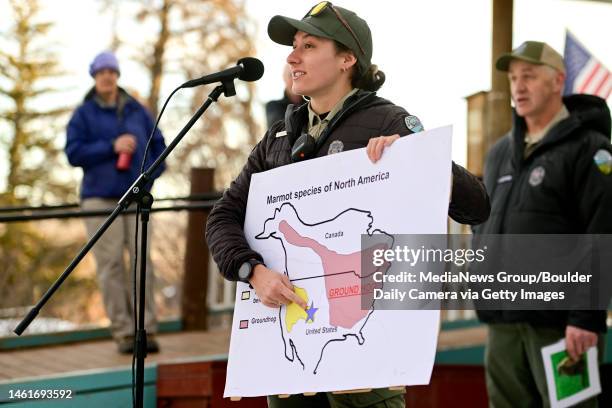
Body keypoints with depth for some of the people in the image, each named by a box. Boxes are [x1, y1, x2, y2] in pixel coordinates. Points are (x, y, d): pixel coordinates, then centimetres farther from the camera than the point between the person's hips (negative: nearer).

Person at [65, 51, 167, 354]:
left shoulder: (136, 111, 13)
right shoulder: (84, 114, 5)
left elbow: (157, 145, 19)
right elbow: (74, 153, -5)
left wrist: (150, 175, 3)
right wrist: (111, 147, -12)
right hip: (100, 197, -2)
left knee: (142, 259, -6)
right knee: (110, 263, -5)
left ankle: (147, 330, -4)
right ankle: (123, 332, -2)